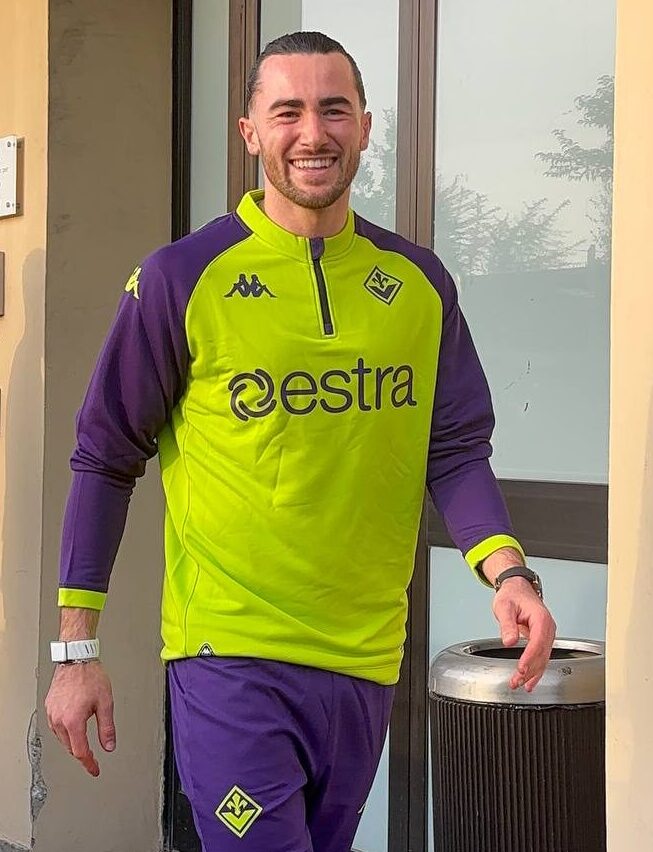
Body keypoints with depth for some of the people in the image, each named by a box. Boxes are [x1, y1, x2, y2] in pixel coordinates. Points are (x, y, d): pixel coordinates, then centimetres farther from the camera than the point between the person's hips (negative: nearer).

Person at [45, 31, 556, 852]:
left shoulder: (419, 283, 5)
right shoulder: (182, 277, -6)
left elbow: (456, 453, 7)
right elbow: (105, 460, -2)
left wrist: (507, 572, -12)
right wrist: (76, 649, -4)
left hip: (366, 660, 5)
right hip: (229, 656, -4)